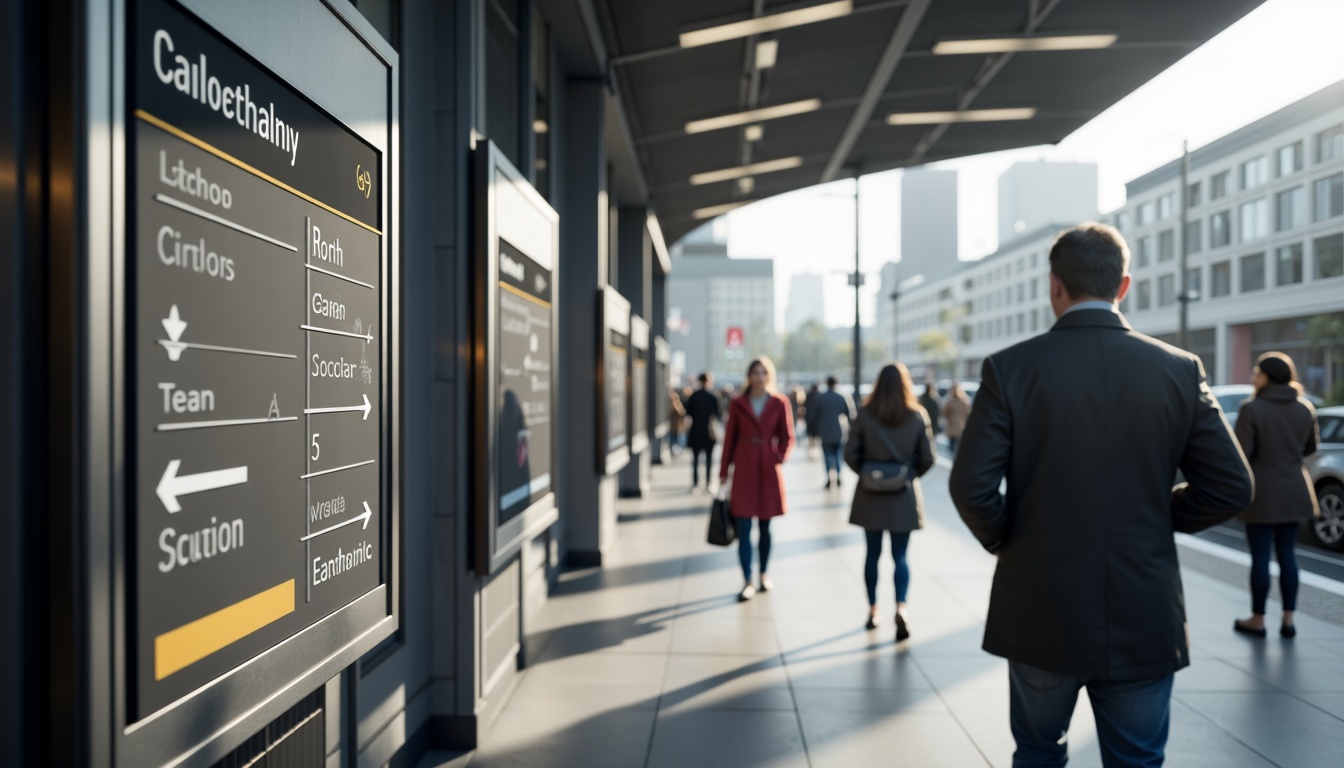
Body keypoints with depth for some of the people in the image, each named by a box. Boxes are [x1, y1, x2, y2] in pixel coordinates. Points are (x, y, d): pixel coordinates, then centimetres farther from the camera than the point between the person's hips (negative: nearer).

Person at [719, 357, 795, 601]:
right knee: (743, 528, -5)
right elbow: (730, 438, 4)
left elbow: (787, 437, 7)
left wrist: (779, 458, -11)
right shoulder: (738, 404, 2)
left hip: (768, 470, 1)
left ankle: (764, 574, 28)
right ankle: (747, 582, -2)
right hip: (744, 470, 0)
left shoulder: (780, 403, 2)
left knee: (765, 525, 11)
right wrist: (723, 473, 3)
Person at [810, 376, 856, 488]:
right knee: (836, 455, 14)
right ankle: (838, 477, 6)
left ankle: (829, 479, -11)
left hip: (825, 432, -2)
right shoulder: (841, 398, 2)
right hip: (837, 432, 2)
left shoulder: (820, 397, -6)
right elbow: (848, 414, 8)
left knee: (827, 455, 1)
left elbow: (813, 414, -2)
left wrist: (810, 428, 11)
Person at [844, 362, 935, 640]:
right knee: (900, 556, 7)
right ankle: (901, 607, -13)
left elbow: (851, 454, -7)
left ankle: (873, 610, 20)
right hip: (904, 496, 0)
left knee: (873, 554, 13)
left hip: (870, 495, 0)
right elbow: (927, 458, -4)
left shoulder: (865, 414, -8)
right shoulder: (918, 415, -6)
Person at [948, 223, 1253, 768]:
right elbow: (1231, 488, -3)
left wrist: (1002, 540, 3)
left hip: (1041, 616, -1)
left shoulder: (1010, 369, -11)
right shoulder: (1180, 370, -4)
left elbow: (971, 487, -16)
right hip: (1145, 622, 1)